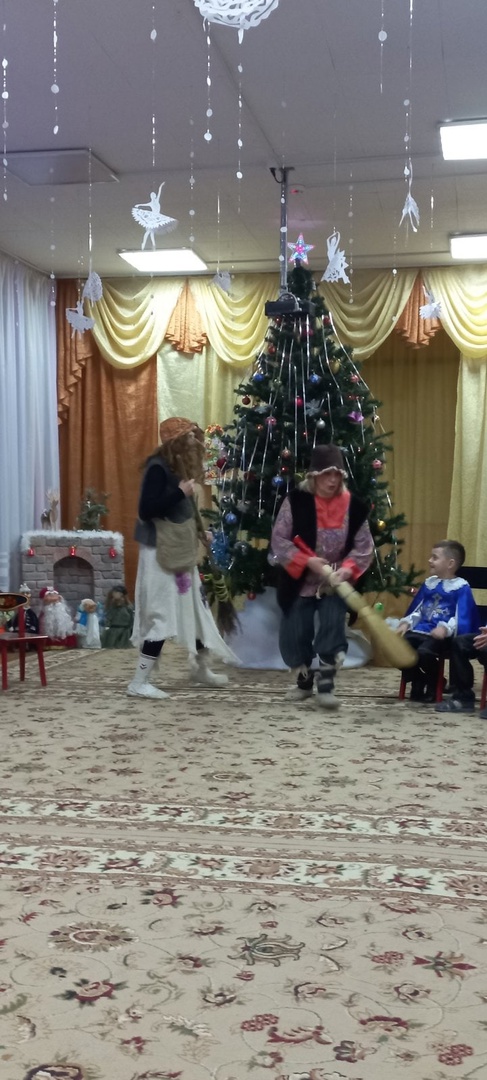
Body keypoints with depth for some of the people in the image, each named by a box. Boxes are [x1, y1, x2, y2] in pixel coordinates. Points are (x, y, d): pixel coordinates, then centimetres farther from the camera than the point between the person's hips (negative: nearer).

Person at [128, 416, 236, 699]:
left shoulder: (179, 466, 11)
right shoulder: (158, 468, -16)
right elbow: (146, 509, -24)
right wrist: (180, 492, -26)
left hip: (181, 552, 10)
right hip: (160, 554, -10)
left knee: (198, 608, 17)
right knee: (162, 616, -8)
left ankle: (201, 668, 34)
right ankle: (140, 682, 0)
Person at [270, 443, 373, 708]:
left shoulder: (353, 505, -6)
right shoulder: (296, 501, -12)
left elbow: (364, 546, -4)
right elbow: (278, 541, -12)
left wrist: (346, 569, -21)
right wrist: (307, 561, -22)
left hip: (336, 583, 1)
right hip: (300, 582, 0)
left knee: (333, 629, -10)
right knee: (295, 633, 6)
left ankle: (326, 684, 1)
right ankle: (304, 679, 30)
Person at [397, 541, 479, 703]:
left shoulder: (461, 587, -5)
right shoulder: (428, 583, 19)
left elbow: (462, 617, -14)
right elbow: (416, 609, 24)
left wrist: (445, 628, -30)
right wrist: (406, 623, 6)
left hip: (443, 636, -7)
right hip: (421, 630, 7)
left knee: (424, 652, -35)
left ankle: (433, 685, -3)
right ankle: (418, 681, 7)